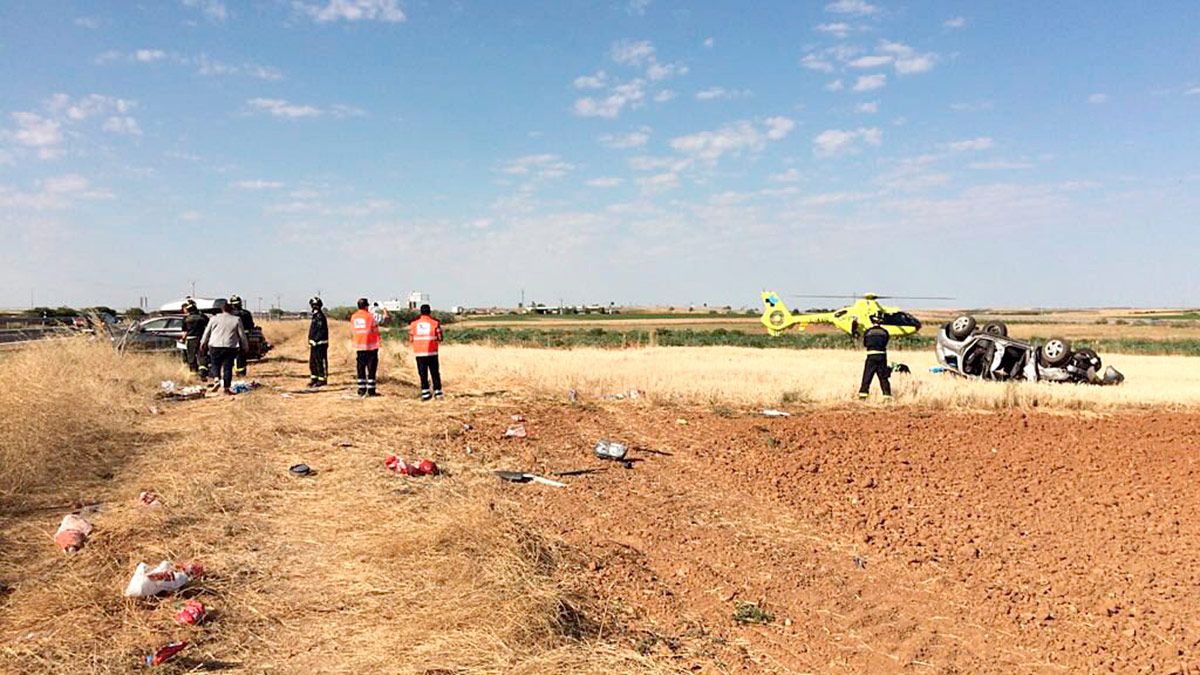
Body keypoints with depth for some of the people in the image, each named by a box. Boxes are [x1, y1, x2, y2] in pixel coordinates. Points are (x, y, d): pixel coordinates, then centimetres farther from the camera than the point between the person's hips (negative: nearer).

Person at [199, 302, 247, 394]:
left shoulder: (214, 319, 6)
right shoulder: (236, 320, 3)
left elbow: (207, 332, 12)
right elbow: (242, 335, 5)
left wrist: (203, 343, 24)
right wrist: (244, 347, 14)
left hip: (215, 346, 0)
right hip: (231, 347, 0)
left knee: (215, 364, 12)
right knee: (228, 367, 4)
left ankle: (216, 379, -11)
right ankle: (226, 387, 3)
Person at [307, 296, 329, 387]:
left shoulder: (320, 317, -16)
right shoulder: (315, 316, 16)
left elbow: (322, 331, -22)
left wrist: (315, 340, -21)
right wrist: (311, 341, 18)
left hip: (320, 344, -11)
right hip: (315, 344, 11)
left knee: (320, 362, -5)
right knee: (312, 362, 15)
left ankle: (322, 379, 1)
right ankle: (314, 379, 22)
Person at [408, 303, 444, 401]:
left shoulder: (413, 324, 4)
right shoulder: (435, 323, -2)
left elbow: (411, 339, 4)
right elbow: (440, 338, -4)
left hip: (419, 353, 1)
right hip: (432, 352, -1)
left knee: (423, 374, 6)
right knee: (435, 373, 8)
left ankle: (425, 393, 3)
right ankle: (437, 392, 9)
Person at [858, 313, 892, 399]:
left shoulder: (867, 332, -2)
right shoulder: (885, 332, 2)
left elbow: (864, 344, 9)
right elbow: (885, 343, 10)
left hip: (871, 356, -2)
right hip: (882, 356, 2)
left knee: (867, 376, 5)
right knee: (883, 378, 8)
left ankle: (863, 394, 1)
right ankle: (887, 394, 7)